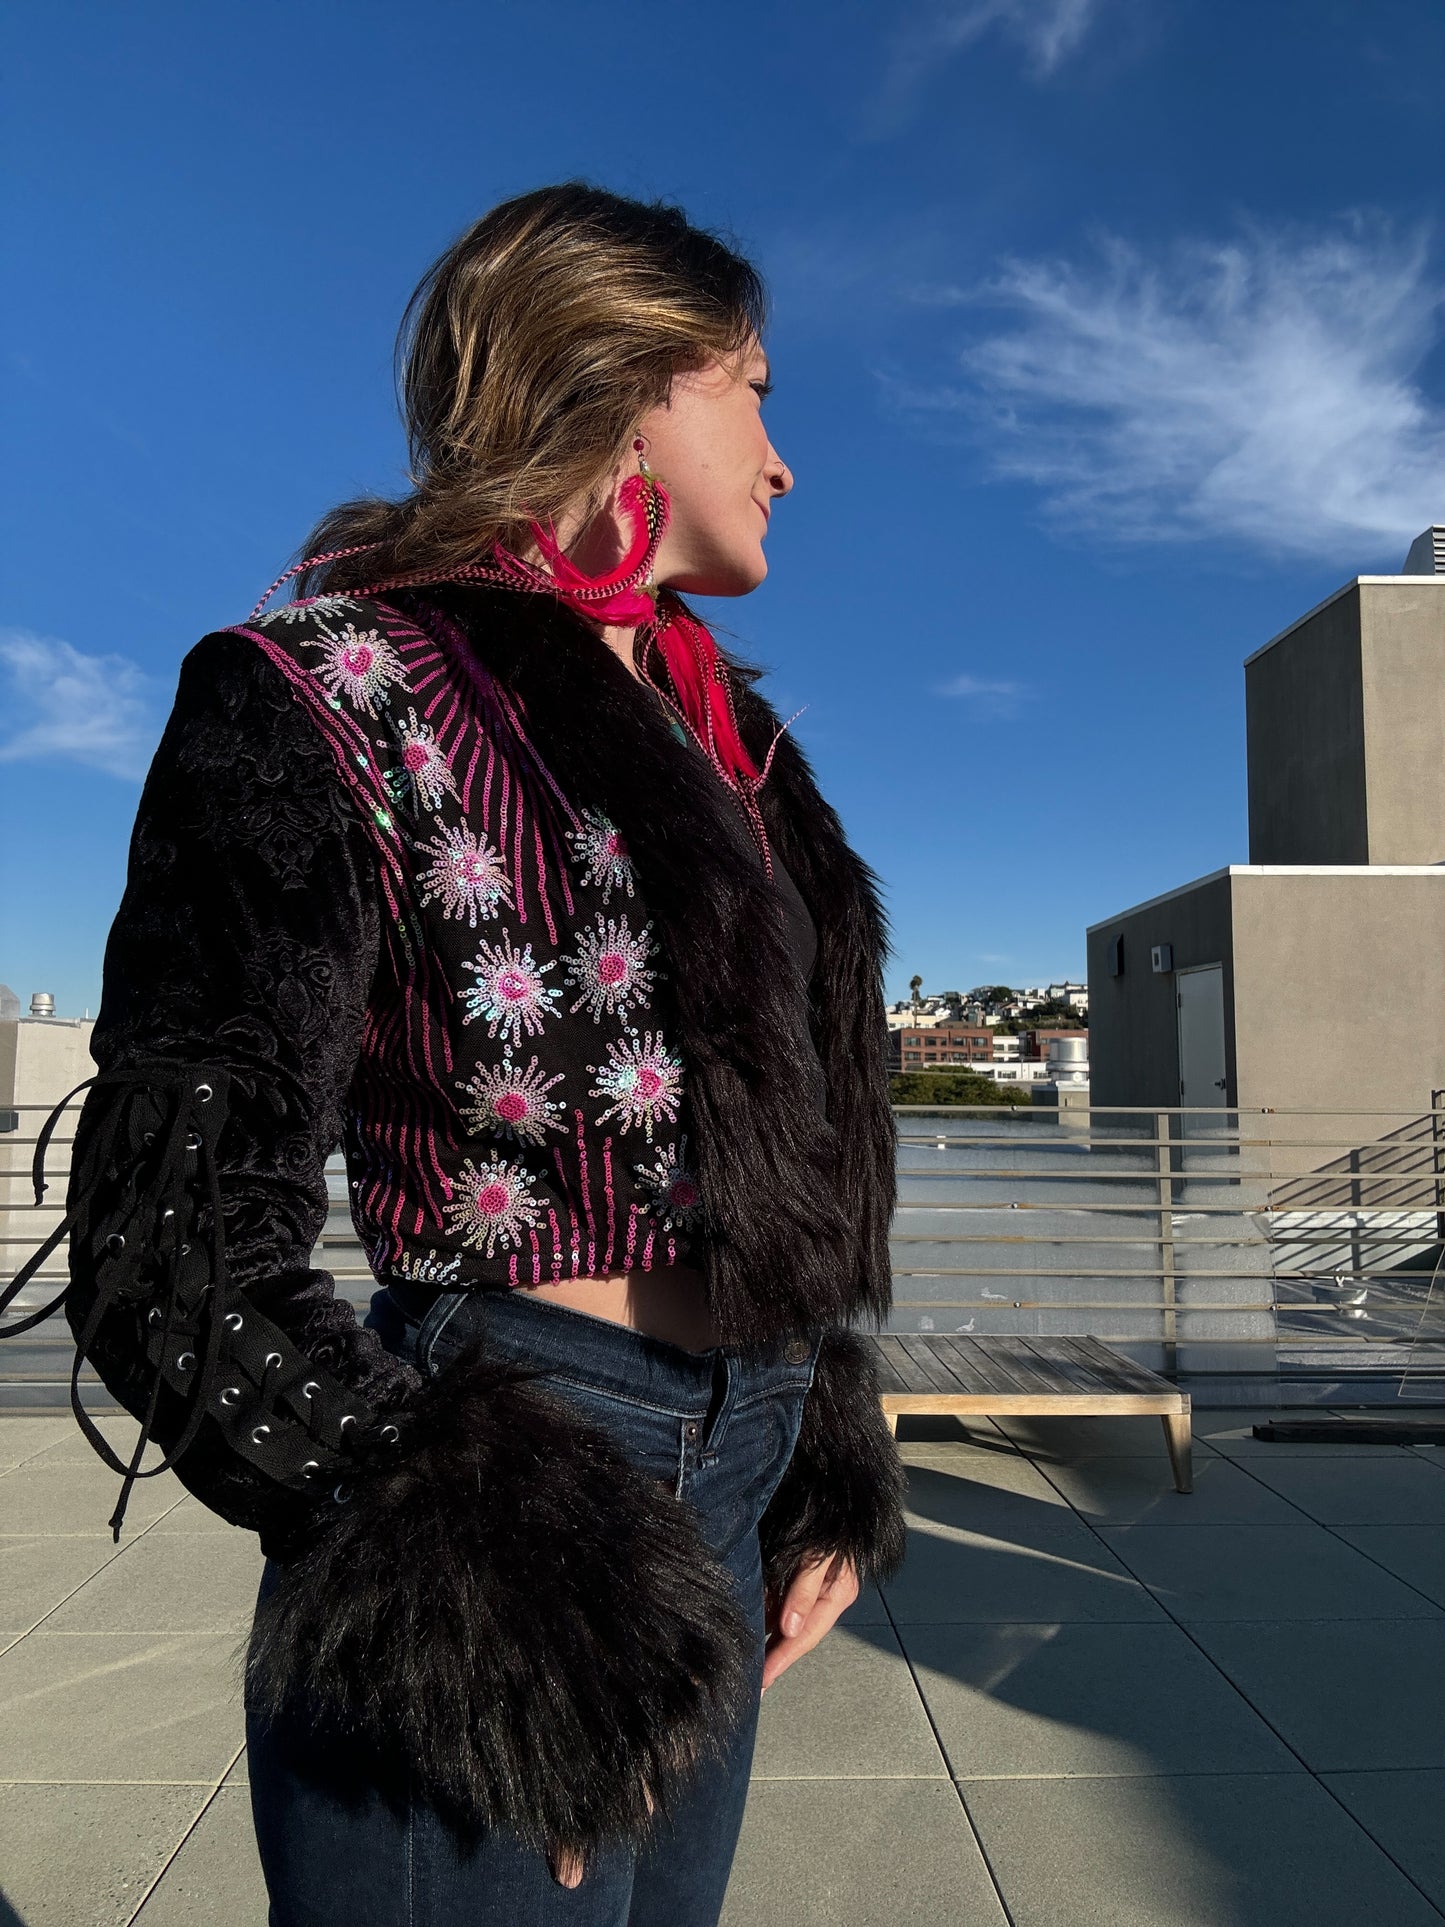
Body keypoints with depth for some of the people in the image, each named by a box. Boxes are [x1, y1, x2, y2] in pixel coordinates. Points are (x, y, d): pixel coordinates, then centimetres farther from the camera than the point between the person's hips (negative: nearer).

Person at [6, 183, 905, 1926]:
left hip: (724, 1484, 7)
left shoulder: (716, 734, 11)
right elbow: (174, 1255, -14)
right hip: (488, 1512, -7)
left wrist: (820, 1467, 14)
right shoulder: (322, 700, -11)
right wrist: (489, 1579, -16)